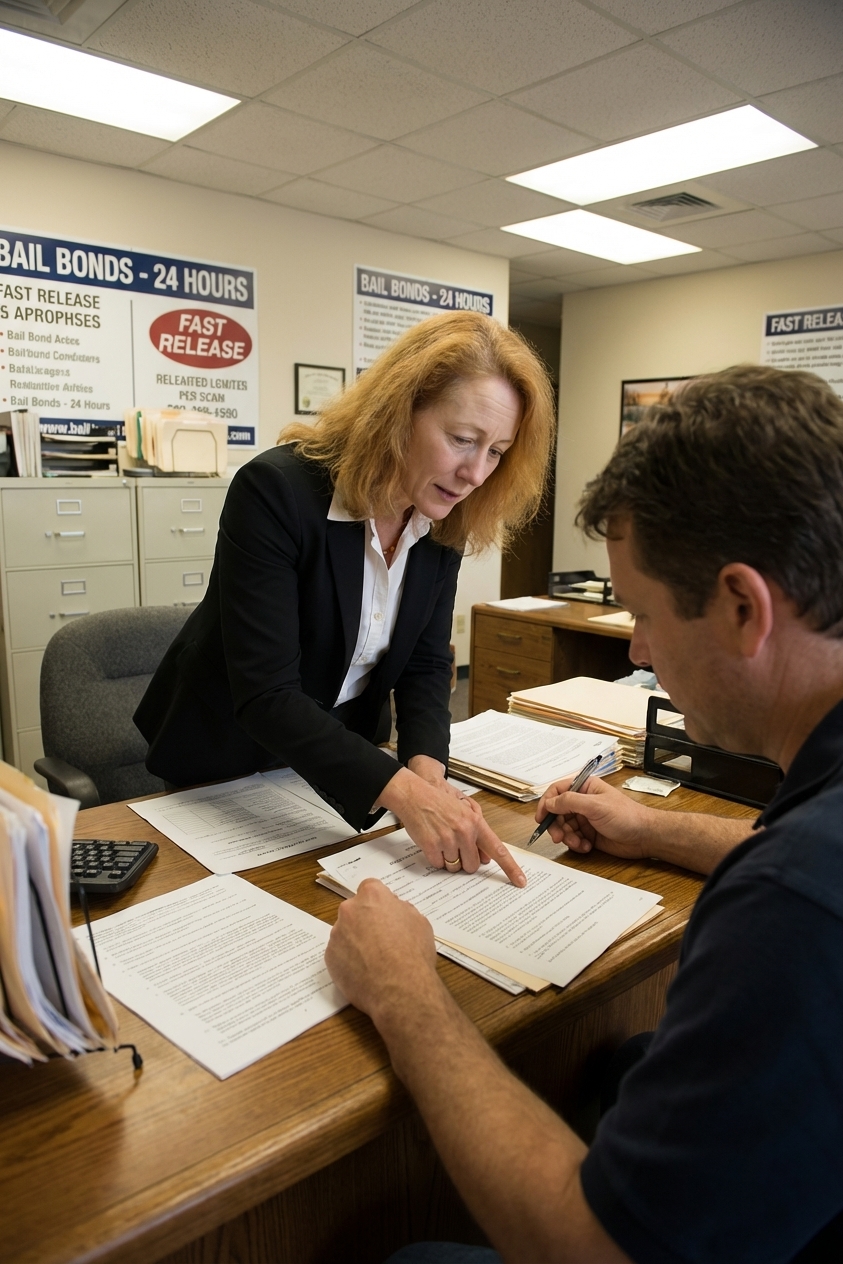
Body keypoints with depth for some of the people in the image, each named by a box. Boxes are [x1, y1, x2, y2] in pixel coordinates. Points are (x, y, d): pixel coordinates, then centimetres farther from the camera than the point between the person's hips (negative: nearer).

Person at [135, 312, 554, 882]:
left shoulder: (444, 520, -11)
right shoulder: (276, 491, -30)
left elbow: (427, 664, -7)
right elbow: (265, 696, -34)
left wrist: (427, 772, -26)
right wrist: (402, 791, -43)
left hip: (344, 758, 5)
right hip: (227, 765, -4)